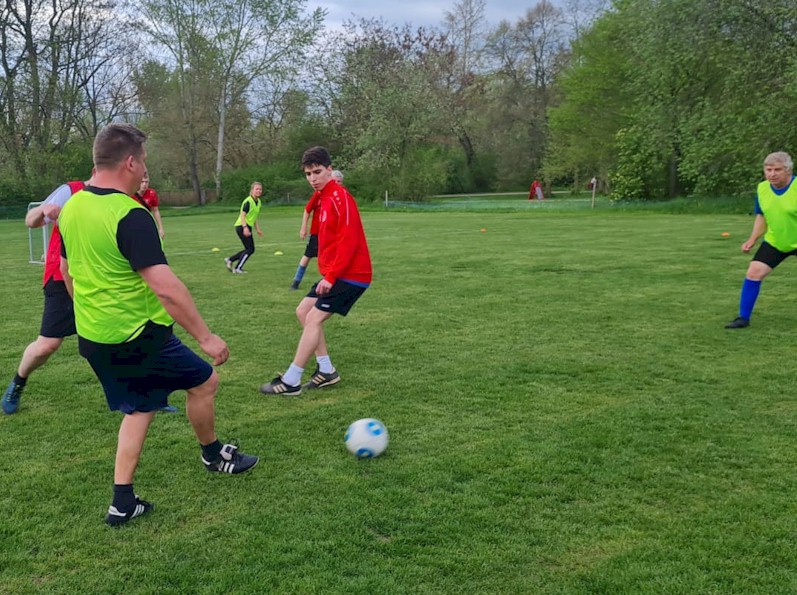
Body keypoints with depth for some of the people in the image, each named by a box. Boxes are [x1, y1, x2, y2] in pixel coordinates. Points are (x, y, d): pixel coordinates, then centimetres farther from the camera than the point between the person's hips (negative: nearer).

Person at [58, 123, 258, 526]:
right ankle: (213, 455, 34)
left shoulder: (71, 208, 5)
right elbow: (166, 287, -27)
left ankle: (123, 503, 19)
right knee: (204, 381, 12)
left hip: (91, 338, 9)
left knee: (139, 408, 20)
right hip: (136, 337, -8)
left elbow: (67, 272, 17)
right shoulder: (130, 215, -23)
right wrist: (205, 336, -21)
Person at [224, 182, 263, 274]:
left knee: (249, 249, 12)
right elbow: (242, 215, -20)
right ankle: (238, 268, 0)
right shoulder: (248, 201, -15)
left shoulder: (258, 202, 13)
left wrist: (258, 229, 22)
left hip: (247, 227, 9)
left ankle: (230, 260, 20)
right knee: (250, 249, -8)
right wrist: (245, 227, -31)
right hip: (242, 226, -9)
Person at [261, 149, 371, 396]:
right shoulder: (323, 197, 13)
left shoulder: (340, 197, -16)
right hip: (335, 273, 10)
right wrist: (328, 273, 13)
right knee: (303, 311, 11)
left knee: (314, 318, -12)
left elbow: (348, 241, -22)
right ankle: (326, 371, 16)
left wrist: (331, 276, -22)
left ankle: (291, 382, -5)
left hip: (351, 274, -10)